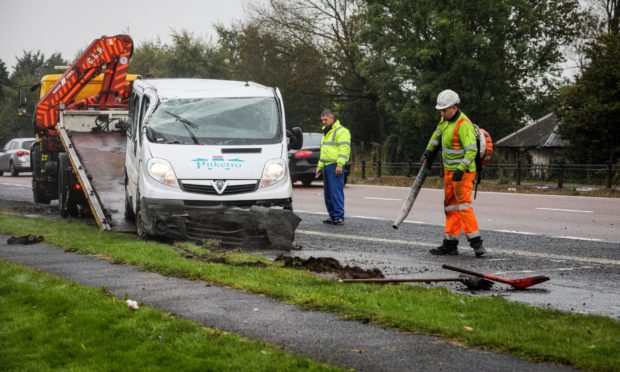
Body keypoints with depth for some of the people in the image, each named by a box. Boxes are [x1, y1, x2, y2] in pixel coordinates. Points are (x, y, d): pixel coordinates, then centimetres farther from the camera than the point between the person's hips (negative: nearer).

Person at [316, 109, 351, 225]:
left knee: (336, 192, -12)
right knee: (328, 193, 9)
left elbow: (344, 149, -16)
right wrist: (320, 165, 26)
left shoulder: (341, 131, -7)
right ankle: (332, 216, 13)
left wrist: (340, 164, -23)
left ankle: (339, 217, -13)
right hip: (326, 166, 10)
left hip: (335, 166, -10)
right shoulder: (326, 132, 25)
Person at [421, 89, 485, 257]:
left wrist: (461, 169, -35)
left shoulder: (463, 124, -21)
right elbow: (437, 134, 28)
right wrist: (428, 150, 20)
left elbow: (472, 150, -27)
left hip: (463, 172, -9)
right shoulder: (446, 119, 7)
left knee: (463, 204, -17)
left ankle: (476, 242, -20)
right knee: (450, 206, 10)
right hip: (449, 170, 9)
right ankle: (450, 243, 13)